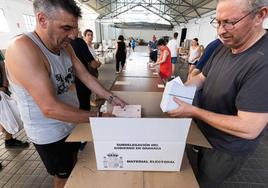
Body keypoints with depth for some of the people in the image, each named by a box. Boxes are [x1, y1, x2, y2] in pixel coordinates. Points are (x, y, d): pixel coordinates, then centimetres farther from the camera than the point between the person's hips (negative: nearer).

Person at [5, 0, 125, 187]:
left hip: (73, 122, 7)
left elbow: (86, 76, 0)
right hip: (51, 135, -7)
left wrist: (111, 97, -7)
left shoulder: (65, 46, -4)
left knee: (74, 164, 31)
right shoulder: (22, 48, -29)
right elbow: (50, 108, -34)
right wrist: (99, 116, -30)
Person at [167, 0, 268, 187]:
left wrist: (194, 112, -28)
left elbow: (248, 128, -33)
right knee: (199, 172, 33)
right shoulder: (224, 48, -5)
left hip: (226, 149, -6)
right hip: (205, 133, 7)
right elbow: (201, 77, 5)